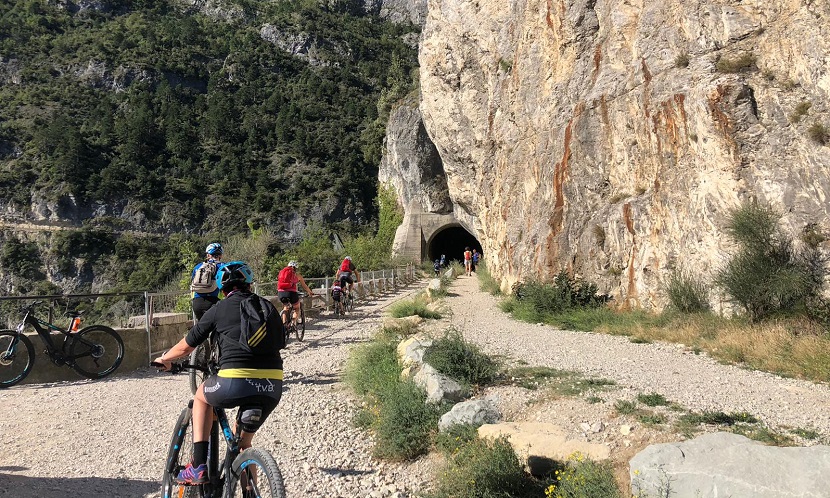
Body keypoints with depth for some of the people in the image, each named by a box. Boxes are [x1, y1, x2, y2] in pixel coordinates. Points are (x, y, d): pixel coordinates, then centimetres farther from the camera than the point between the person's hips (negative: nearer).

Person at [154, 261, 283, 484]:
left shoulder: (219, 310, 10)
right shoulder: (269, 308, 18)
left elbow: (185, 347, 18)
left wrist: (164, 359, 38)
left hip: (236, 383, -4)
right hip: (273, 386, 4)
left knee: (201, 396, 30)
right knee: (244, 440, 28)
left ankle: (199, 466, 19)